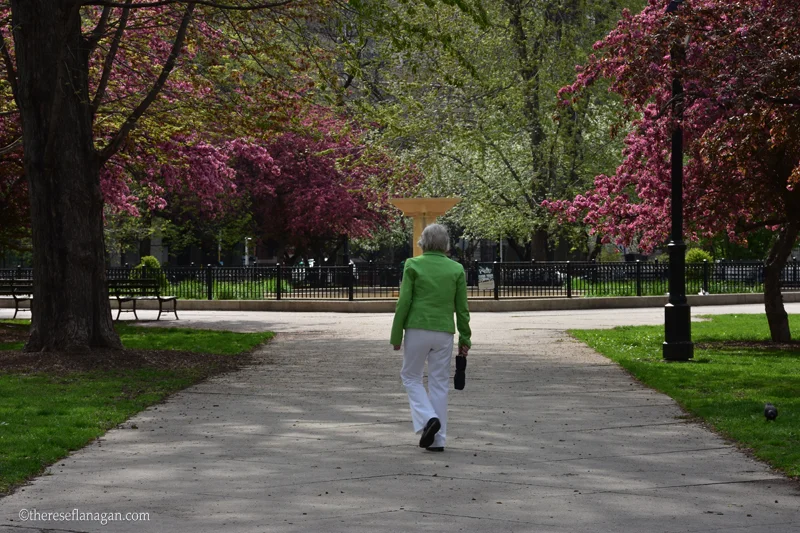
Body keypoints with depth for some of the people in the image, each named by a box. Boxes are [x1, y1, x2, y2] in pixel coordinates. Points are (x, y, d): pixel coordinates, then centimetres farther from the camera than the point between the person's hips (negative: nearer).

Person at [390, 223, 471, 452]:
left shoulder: (413, 266, -3)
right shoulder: (456, 269, 4)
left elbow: (404, 303, -5)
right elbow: (462, 308, 5)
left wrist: (396, 335, 2)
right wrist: (465, 339, 13)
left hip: (418, 330, -2)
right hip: (444, 332, 2)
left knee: (411, 376, 14)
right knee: (439, 383, 8)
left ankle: (428, 418, -8)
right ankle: (438, 439, 8)